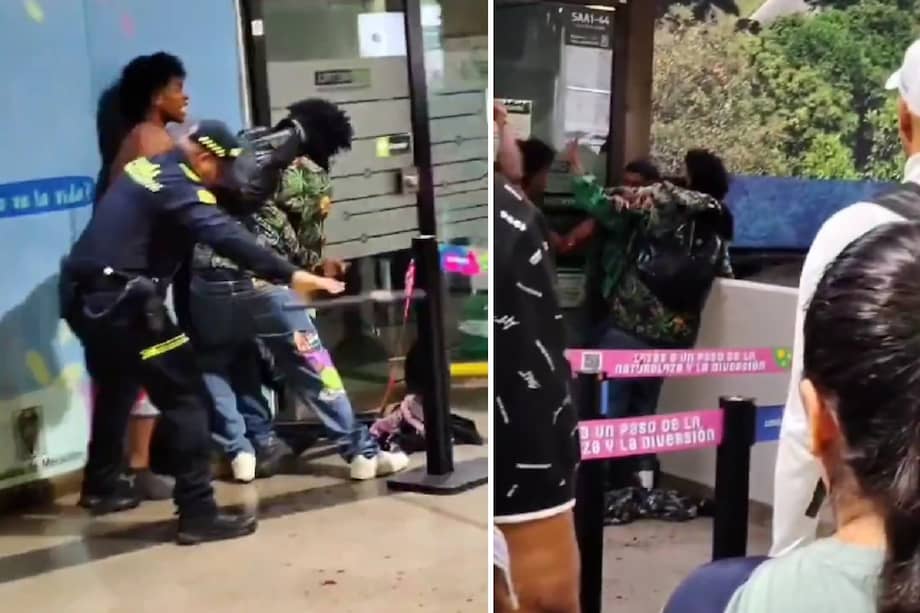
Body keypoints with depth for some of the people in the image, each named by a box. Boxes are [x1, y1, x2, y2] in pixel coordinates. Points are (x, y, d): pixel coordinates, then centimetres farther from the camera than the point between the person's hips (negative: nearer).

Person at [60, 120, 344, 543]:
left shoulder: (148, 168, 14)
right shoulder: (177, 185, -13)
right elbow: (226, 236, -28)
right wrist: (291, 275, -35)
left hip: (84, 295, 10)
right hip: (121, 301, -10)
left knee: (117, 388, 29)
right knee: (186, 396, -6)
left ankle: (101, 486, 46)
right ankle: (198, 513, -10)